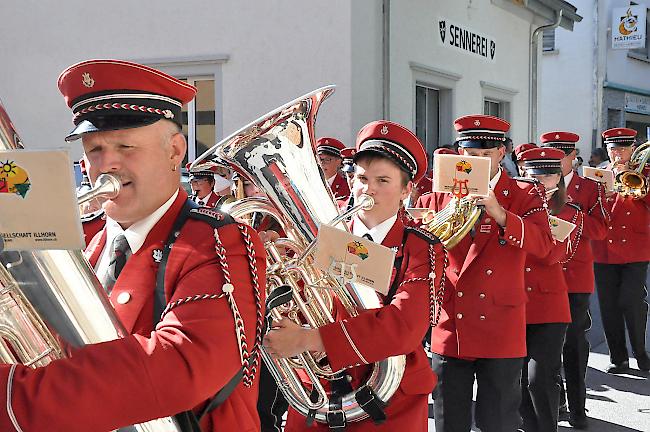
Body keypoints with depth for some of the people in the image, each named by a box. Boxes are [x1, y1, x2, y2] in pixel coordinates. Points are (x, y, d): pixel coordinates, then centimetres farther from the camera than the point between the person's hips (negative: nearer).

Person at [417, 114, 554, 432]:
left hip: (500, 330, -2)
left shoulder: (525, 195, 2)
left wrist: (498, 212, -26)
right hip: (450, 330, 2)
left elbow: (543, 244, -14)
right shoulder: (439, 196, 9)